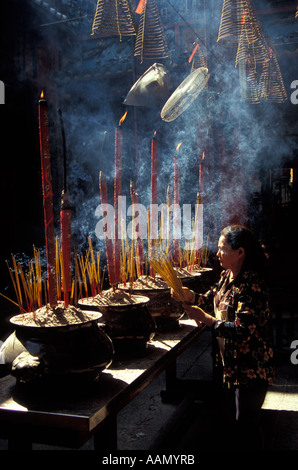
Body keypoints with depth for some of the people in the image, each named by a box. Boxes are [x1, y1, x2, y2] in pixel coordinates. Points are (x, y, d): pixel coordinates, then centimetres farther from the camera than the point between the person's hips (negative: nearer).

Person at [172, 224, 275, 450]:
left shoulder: (252, 284, -26)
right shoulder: (227, 276, 2)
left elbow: (243, 330, -30)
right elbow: (213, 300, 14)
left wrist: (206, 319, -26)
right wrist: (191, 296, -5)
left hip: (251, 369, -9)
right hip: (232, 363, 9)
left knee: (245, 424, 7)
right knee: (231, 418, 23)